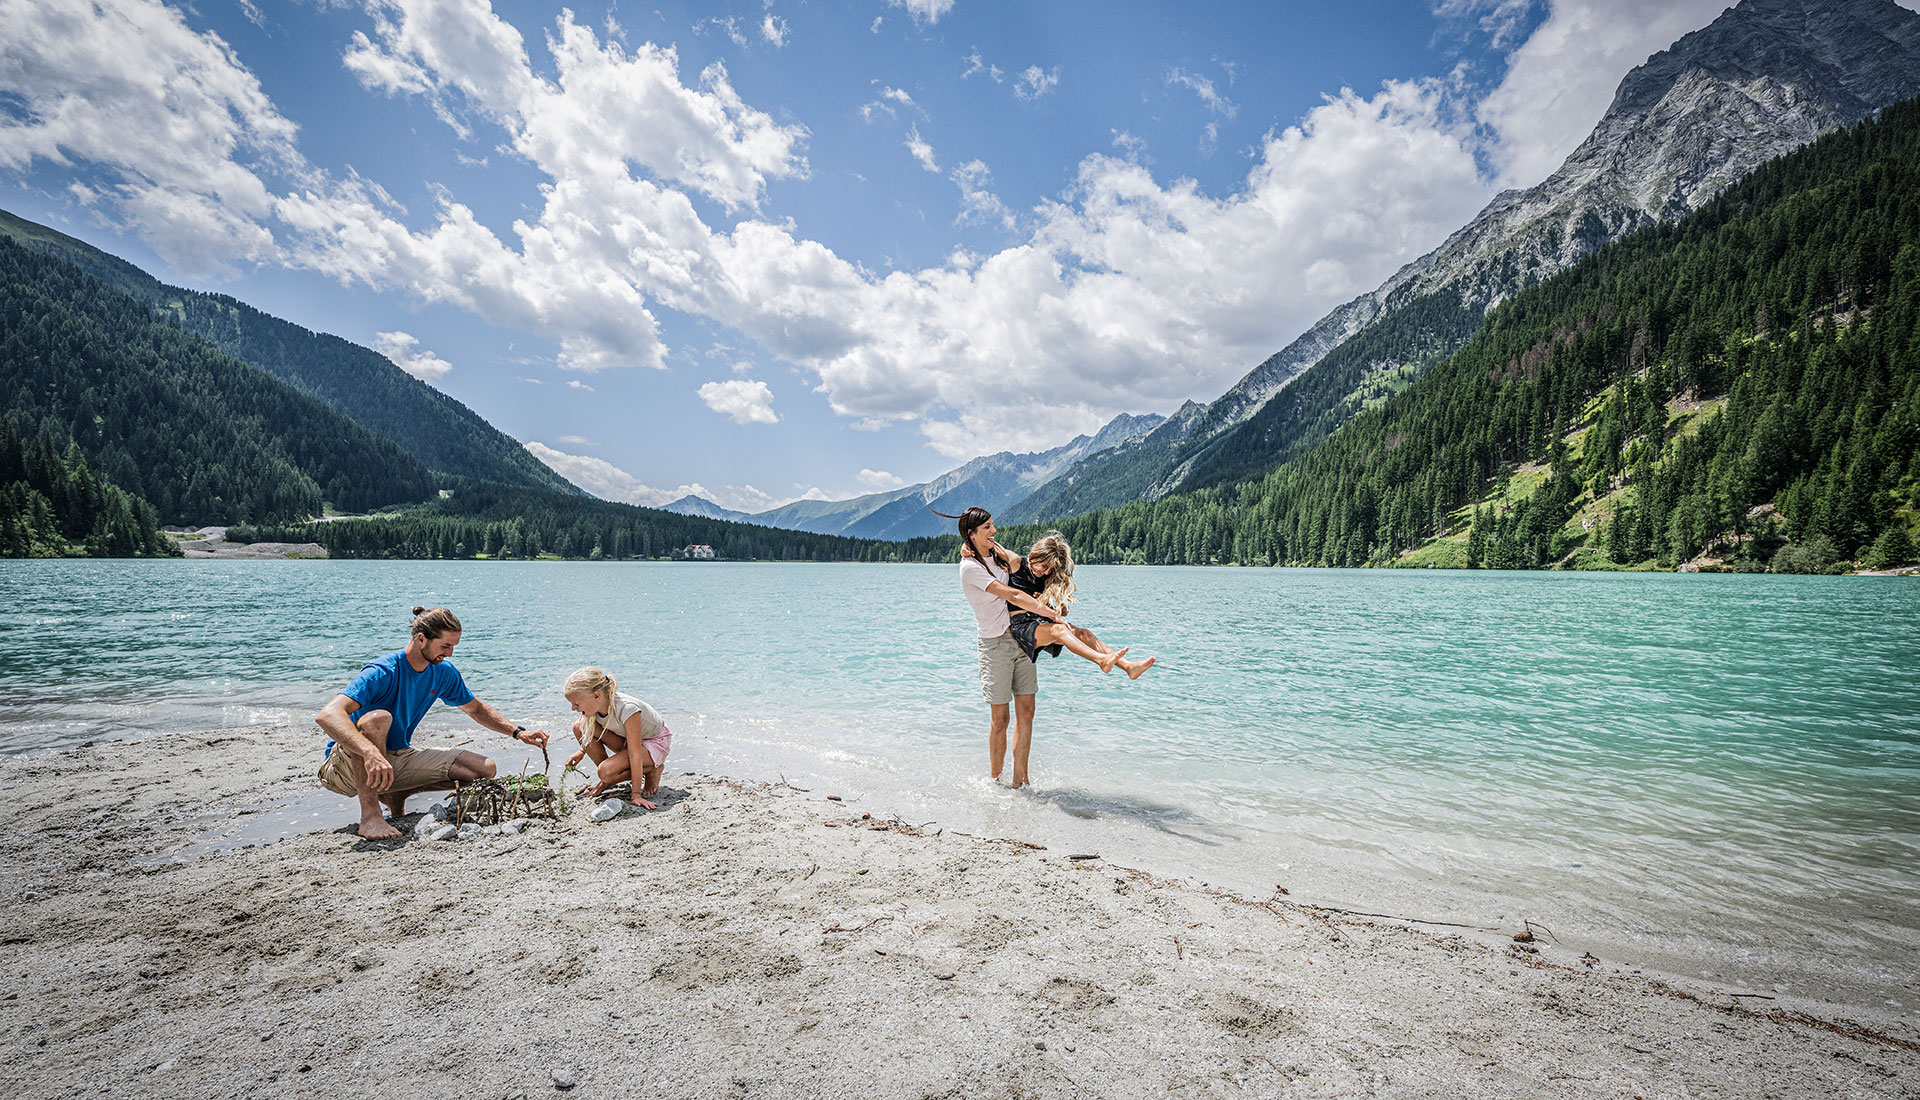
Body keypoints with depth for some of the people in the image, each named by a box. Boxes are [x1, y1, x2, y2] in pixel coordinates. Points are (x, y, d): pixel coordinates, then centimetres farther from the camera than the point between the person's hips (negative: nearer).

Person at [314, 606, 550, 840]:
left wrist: (518, 732, 2)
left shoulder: (444, 673, -1)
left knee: (485, 769, -7)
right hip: (349, 765, -6)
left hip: (398, 758, 7)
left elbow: (476, 709, 16)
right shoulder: (383, 673, -24)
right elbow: (327, 715, -37)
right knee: (378, 718, -39)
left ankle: (394, 795, 5)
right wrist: (371, 754, -53)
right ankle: (369, 815, -32)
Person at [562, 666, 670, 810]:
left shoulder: (627, 708, -36)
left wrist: (636, 794, -32)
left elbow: (635, 754, -34)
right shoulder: (597, 704, -15)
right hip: (627, 739, 8)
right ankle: (607, 780, 0)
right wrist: (582, 751, -8)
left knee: (606, 771, -31)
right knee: (580, 726, -14)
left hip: (656, 742, -7)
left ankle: (651, 770, -3)